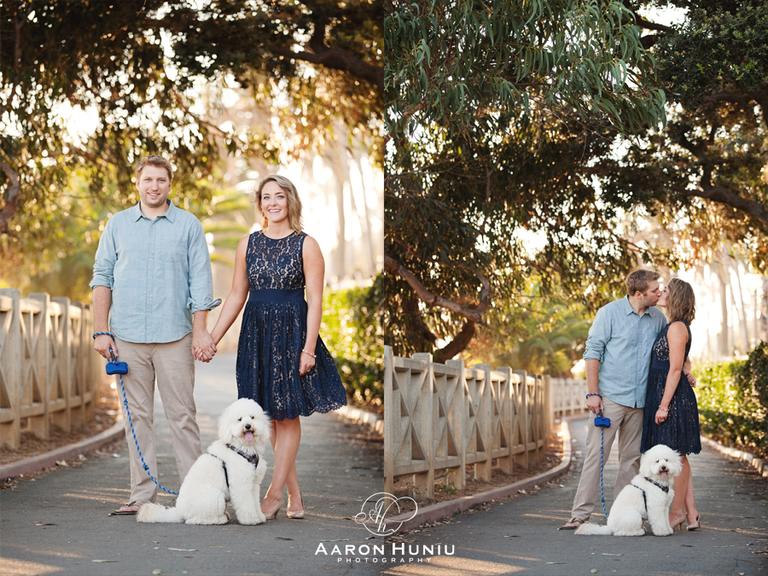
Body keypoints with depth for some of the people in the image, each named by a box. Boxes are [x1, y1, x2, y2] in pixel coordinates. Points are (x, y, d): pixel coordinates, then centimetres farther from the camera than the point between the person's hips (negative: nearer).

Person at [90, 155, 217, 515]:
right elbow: (102, 278, 10)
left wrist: (201, 331, -4)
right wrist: (101, 331, 2)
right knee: (137, 416, 4)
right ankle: (142, 495, 8)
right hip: (128, 336, 2)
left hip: (174, 336, -2)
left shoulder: (188, 226, 6)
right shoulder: (118, 225, 10)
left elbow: (200, 282, 4)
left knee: (182, 415, -2)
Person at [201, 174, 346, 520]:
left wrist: (309, 348, -13)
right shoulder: (248, 244, 8)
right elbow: (236, 295, 13)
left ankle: (274, 493, 5)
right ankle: (294, 497, 12)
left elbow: (315, 300, -6)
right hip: (255, 333, 4)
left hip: (291, 333, -4)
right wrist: (213, 337, 9)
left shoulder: (306, 245, -3)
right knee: (268, 416, 5)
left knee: (287, 416, -1)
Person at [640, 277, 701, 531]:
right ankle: (691, 513, 12)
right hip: (663, 395, 10)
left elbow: (675, 369, -17)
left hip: (674, 396, -10)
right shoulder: (671, 327, 17)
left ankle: (677, 513, 3)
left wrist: (664, 405, -19)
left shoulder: (677, 327, -13)